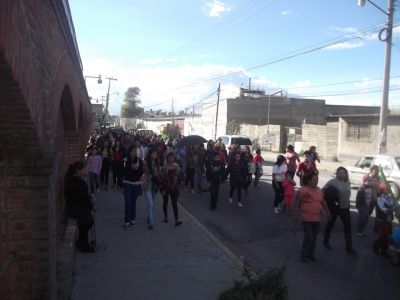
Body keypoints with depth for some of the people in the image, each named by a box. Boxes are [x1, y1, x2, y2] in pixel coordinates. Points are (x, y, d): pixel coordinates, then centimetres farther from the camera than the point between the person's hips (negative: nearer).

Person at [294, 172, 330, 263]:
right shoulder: (303, 190, -13)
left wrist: (328, 212, 19)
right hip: (306, 218, -6)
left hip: (317, 218, 6)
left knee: (314, 237, 13)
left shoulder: (319, 190, 8)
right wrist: (296, 213, -13)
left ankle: (311, 254, 29)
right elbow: (297, 203, -10)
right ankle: (304, 254, 12)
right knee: (308, 237, -6)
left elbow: (323, 202, 18)